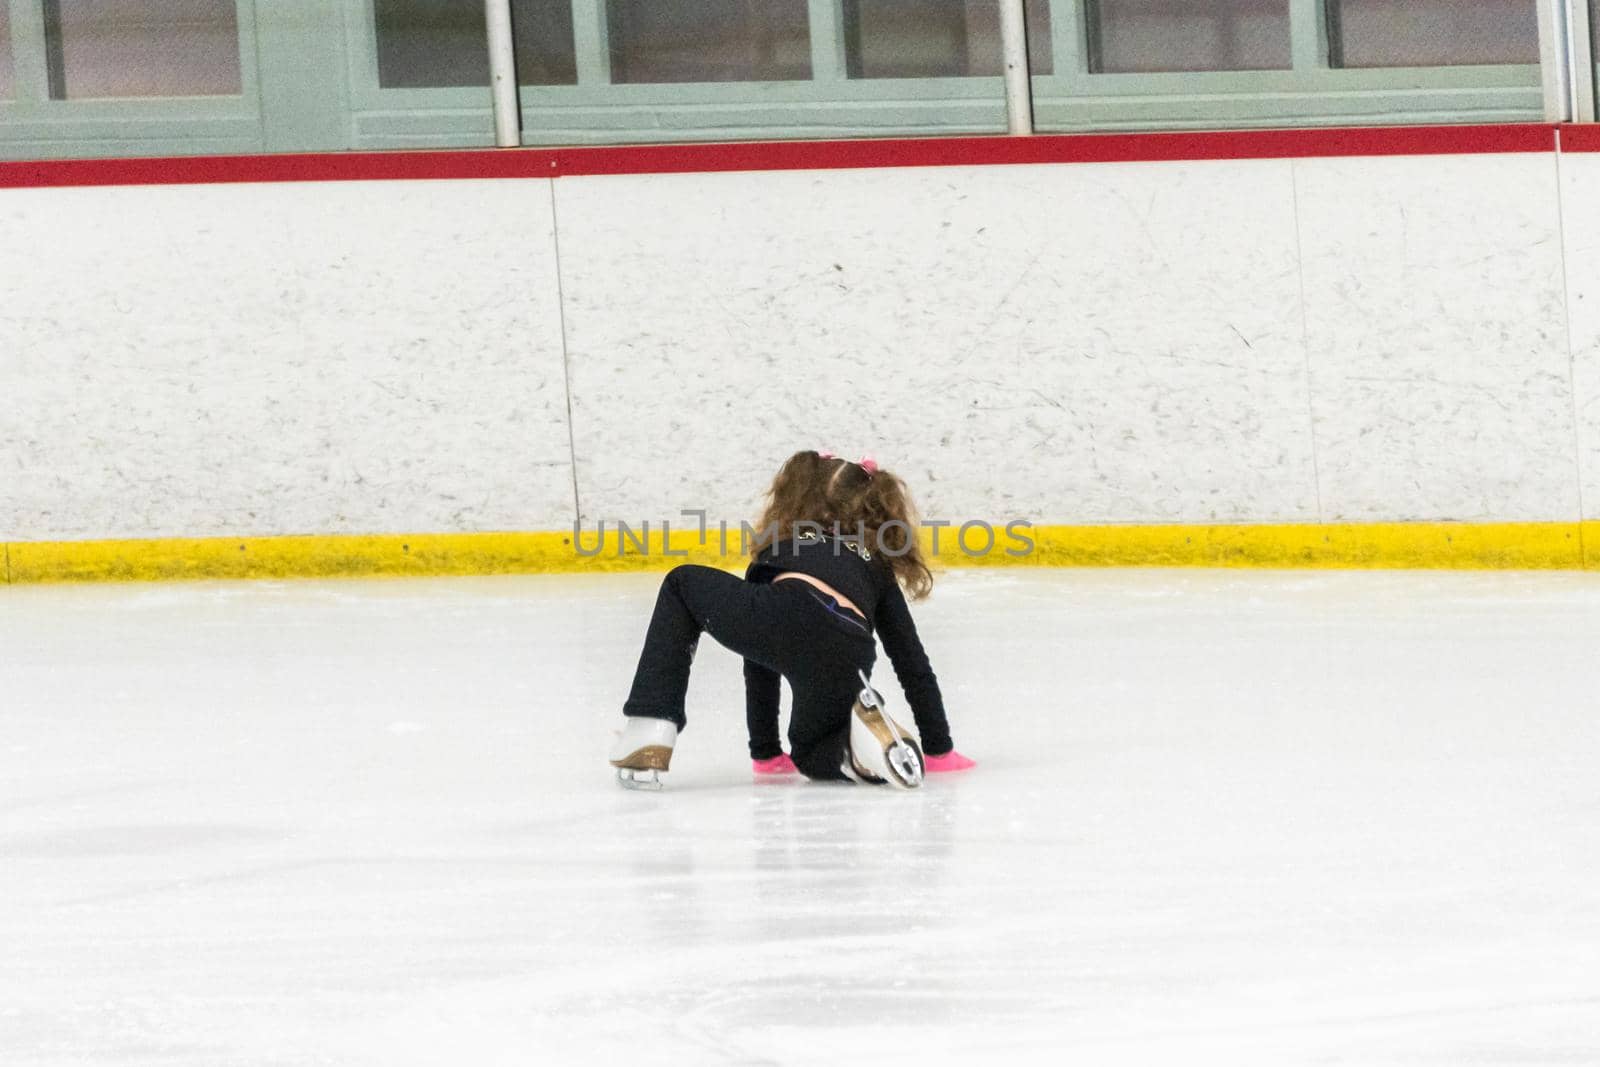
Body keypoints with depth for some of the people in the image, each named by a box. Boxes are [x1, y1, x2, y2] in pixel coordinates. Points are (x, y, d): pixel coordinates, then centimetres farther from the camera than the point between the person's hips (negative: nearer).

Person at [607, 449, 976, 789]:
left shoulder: (780, 545, 37)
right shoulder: (877, 565, 38)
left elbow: (758, 670, 40)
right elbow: (914, 666, 35)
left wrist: (764, 751, 47)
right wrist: (939, 750, 42)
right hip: (842, 671, 2)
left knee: (682, 584, 29)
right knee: (811, 755, 34)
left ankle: (647, 731, 12)